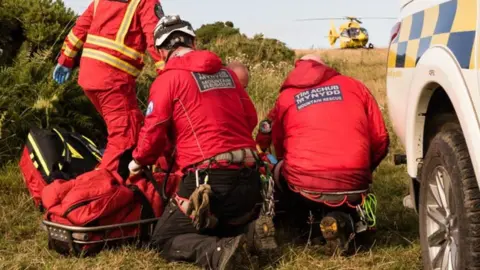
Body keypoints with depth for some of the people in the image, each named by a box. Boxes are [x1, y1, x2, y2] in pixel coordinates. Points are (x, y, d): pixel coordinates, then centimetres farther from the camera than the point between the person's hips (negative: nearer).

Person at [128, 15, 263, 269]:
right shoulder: (227, 73, 14)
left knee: (163, 240, 12)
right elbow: (250, 119, 18)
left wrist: (138, 162, 19)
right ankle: (249, 236, -3)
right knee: (225, 225, 33)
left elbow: (152, 134, -2)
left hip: (208, 179, -6)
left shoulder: (167, 79, -2)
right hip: (249, 179, 6)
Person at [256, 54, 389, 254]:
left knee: (278, 171, 31)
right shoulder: (354, 86, 16)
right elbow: (381, 139, 13)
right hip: (353, 187, -1)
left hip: (304, 187, 1)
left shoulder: (286, 97, 15)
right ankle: (343, 218, 0)